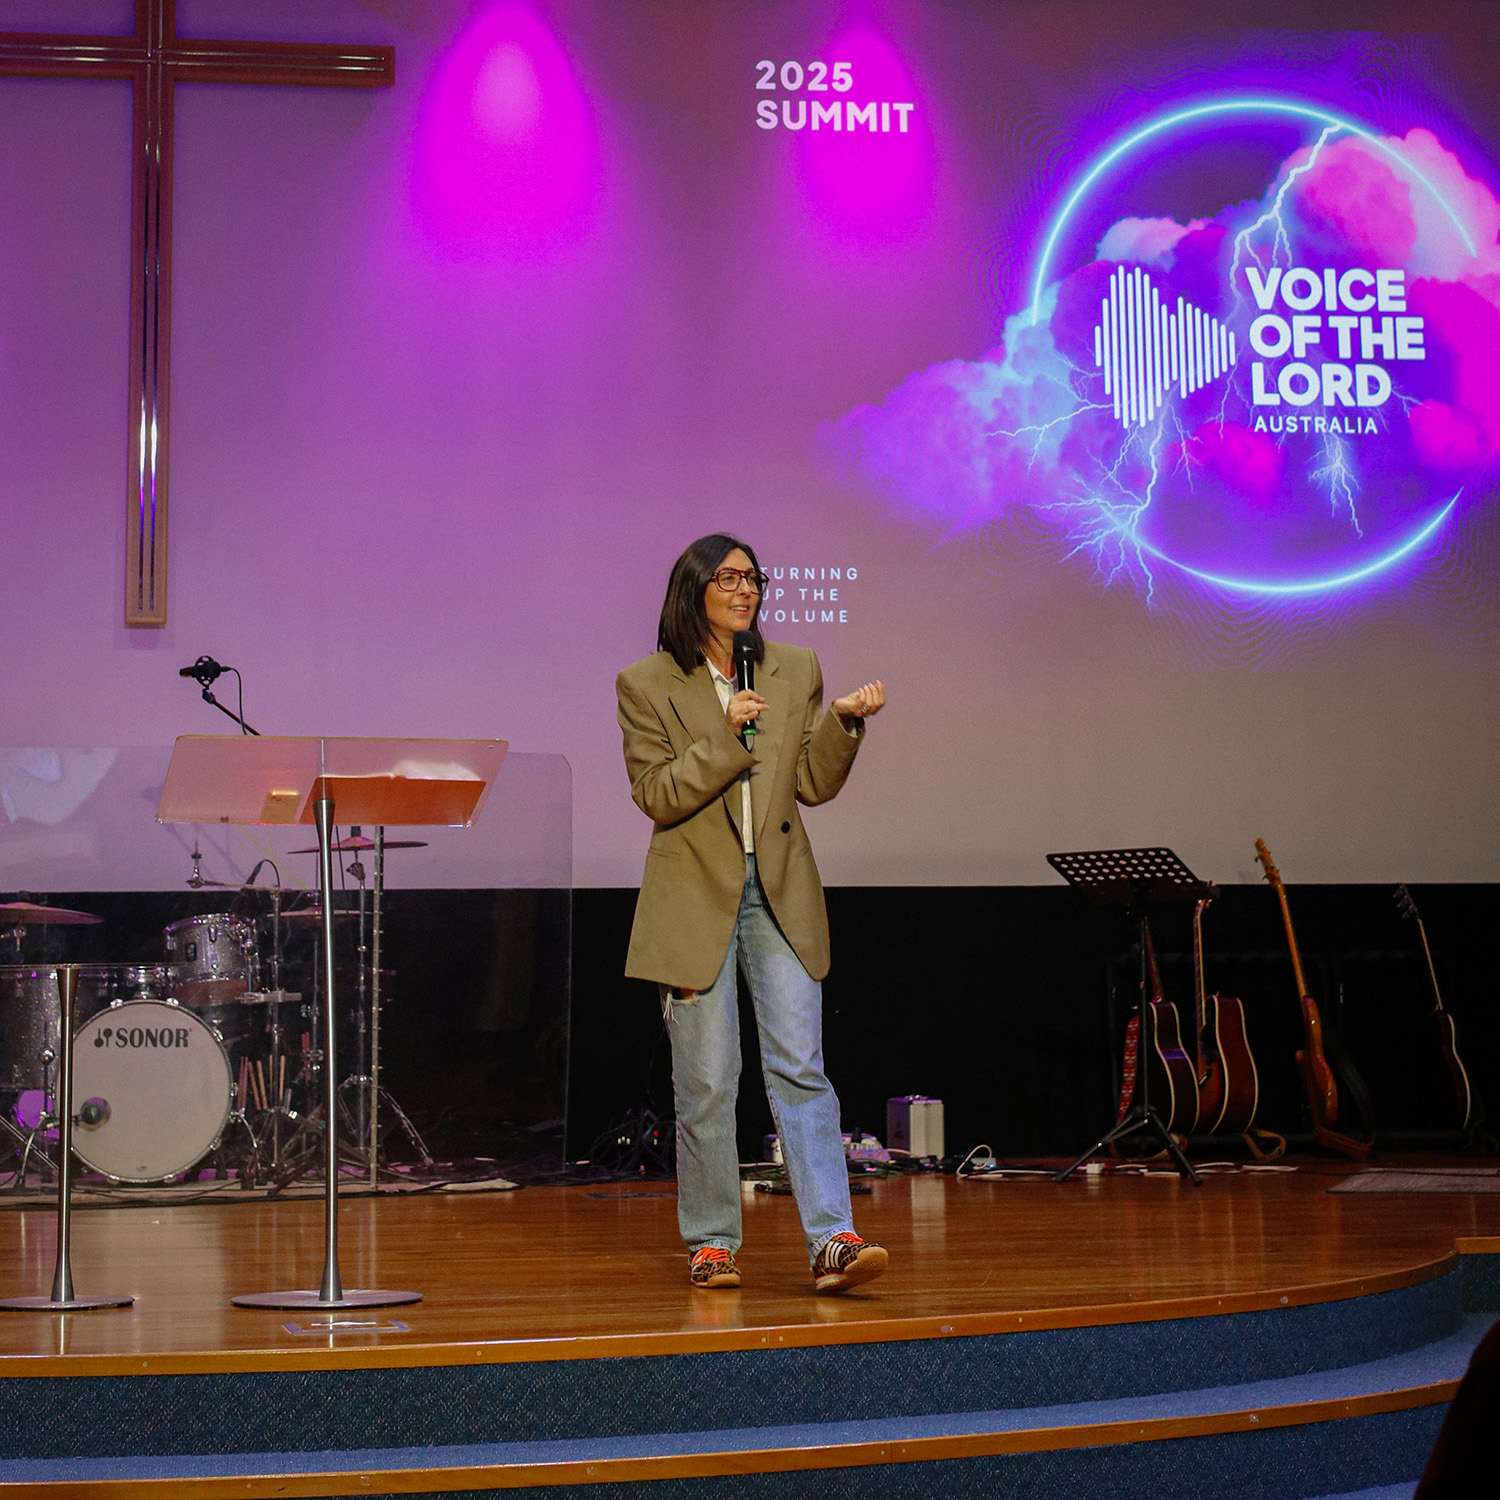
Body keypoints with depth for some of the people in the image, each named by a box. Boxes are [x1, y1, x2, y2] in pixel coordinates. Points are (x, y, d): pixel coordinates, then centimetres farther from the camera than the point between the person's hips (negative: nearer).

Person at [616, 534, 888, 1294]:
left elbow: (813, 784, 8)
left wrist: (844, 723, -9)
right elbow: (658, 797, -7)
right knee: (706, 1080, 2)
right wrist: (726, 736, -19)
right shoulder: (646, 684, 0)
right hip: (696, 897, -2)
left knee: (800, 1068, -6)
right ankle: (711, 1244, 14)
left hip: (780, 892, 2)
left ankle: (833, 1243, -13)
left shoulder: (795, 670, 8)